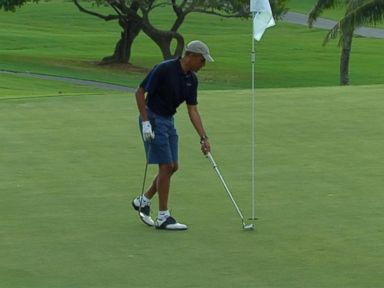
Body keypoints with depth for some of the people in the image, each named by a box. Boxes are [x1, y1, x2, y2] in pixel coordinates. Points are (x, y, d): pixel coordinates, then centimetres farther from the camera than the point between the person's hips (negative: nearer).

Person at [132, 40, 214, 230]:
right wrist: (145, 122, -21)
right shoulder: (164, 69, -20)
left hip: (168, 121, 8)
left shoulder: (191, 79, 3)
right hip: (153, 119, -8)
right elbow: (140, 92, -17)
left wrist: (204, 138, -2)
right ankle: (163, 217, -4)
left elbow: (192, 110, 5)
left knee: (172, 167, 8)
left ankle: (143, 201, 24)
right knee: (166, 166, -9)